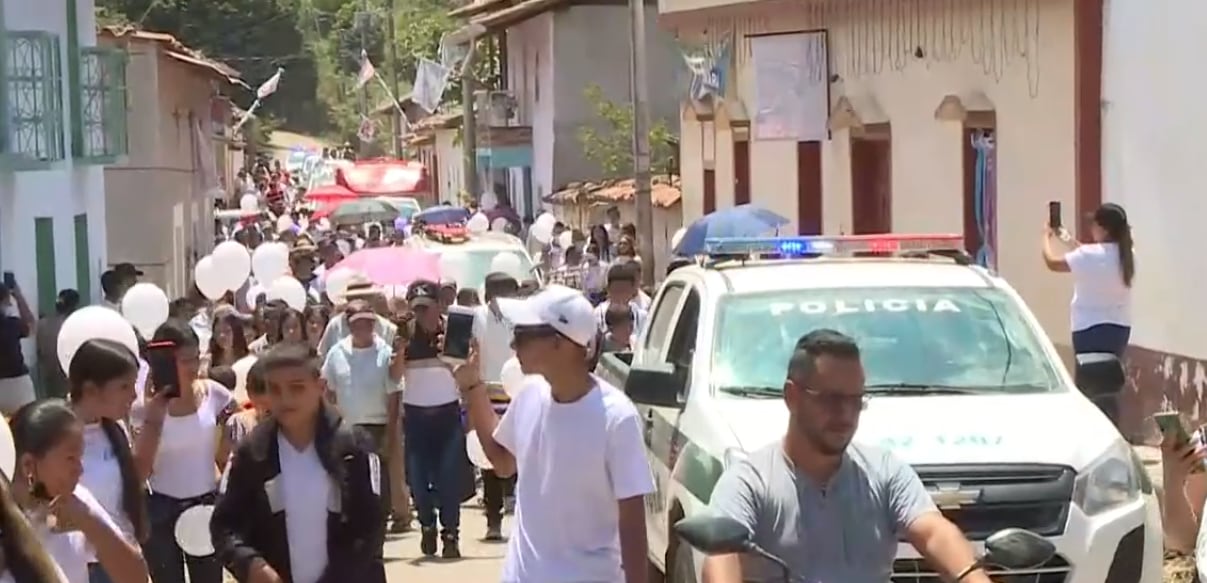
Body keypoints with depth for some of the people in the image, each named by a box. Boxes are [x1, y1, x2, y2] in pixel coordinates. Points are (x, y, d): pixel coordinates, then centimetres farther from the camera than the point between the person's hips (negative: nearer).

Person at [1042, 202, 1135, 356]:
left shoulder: (1090, 255, -18)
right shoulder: (1126, 255, 3)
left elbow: (1052, 262, -6)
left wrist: (1047, 236, 12)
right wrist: (1068, 241, 25)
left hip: (1091, 328, -6)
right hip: (1120, 327, 6)